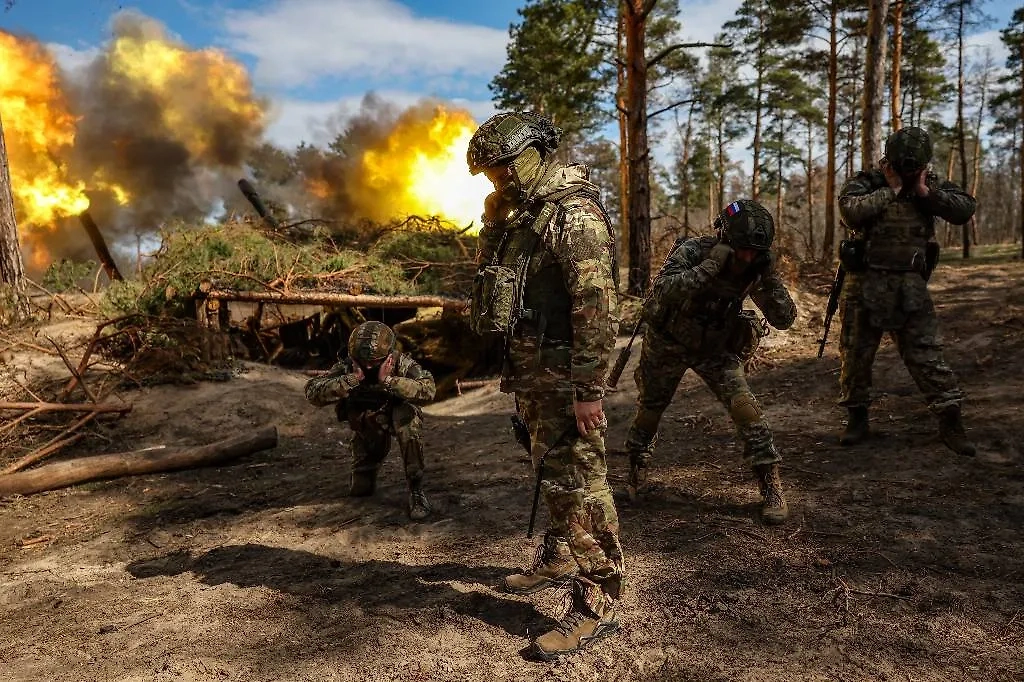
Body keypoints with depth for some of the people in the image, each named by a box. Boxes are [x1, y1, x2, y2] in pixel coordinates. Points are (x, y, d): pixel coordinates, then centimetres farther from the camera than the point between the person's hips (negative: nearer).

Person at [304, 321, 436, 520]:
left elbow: (427, 390, -43)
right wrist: (352, 379, -45)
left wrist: (388, 380, -49)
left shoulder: (402, 363, -27)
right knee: (360, 490, 1)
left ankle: (416, 490, -27)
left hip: (398, 417, -2)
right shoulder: (348, 367, -23)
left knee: (407, 414, -37)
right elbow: (312, 393, -35)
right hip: (366, 427, 2)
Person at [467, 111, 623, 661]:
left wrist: (589, 390, -25)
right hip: (531, 369, 10)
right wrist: (493, 220, 5)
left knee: (577, 482, -5)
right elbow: (490, 275, 20)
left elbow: (596, 305, -23)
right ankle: (558, 559, 39)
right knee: (552, 472, 21)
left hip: (564, 375, -9)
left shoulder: (573, 212, -17)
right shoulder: (525, 213, 13)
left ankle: (596, 604, 5)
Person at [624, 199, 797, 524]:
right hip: (666, 345, -1)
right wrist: (710, 266, -48)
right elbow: (662, 292, -44)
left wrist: (769, 278, -33)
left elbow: (784, 319, -19)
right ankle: (637, 467, 43)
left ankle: (771, 486, -2)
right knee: (650, 408, 13)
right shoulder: (692, 252, -28)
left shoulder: (755, 268, -17)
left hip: (715, 349, 2)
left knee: (744, 405, -16)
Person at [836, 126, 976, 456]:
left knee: (925, 352, 0)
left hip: (910, 285, 1)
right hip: (866, 283, -1)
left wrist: (926, 192, -12)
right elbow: (851, 212, -24)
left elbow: (965, 209, -5)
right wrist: (891, 190, -17)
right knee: (856, 352, 7)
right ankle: (857, 416, 23)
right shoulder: (866, 182, -4)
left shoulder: (931, 183, 6)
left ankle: (950, 420, 8)